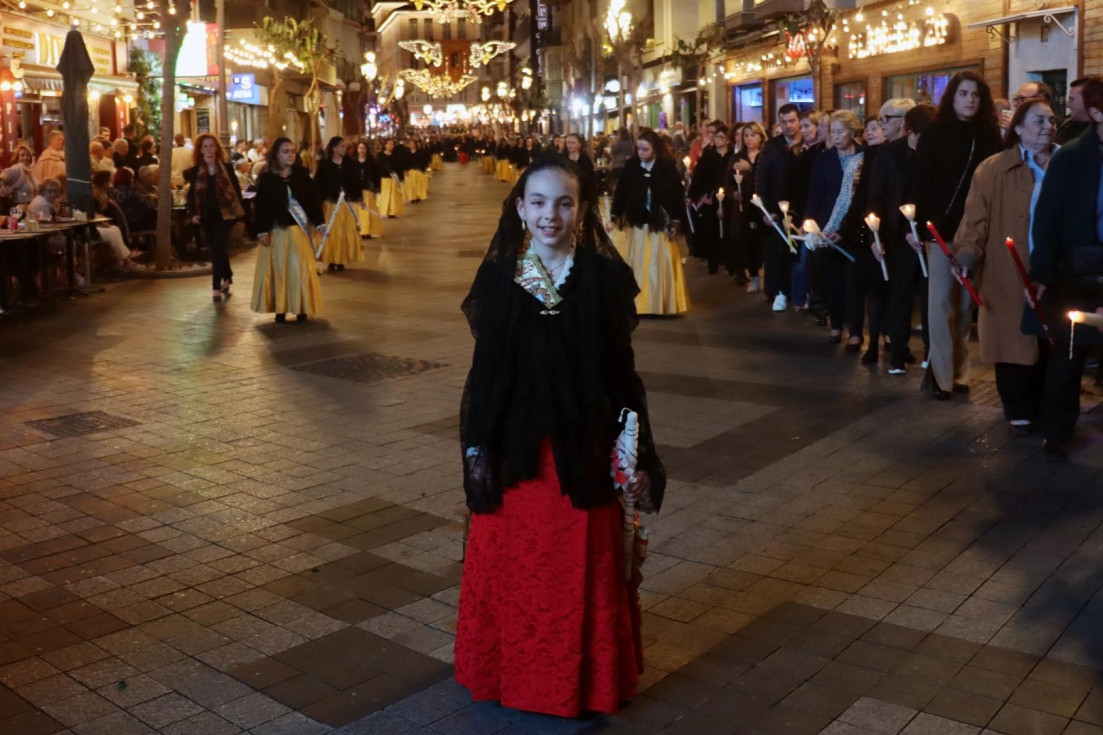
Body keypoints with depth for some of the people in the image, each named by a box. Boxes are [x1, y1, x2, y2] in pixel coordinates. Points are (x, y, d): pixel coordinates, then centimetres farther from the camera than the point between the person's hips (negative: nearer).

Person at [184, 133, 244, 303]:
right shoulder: (195, 171, 4)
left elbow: (236, 190, 2)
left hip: (224, 214, -3)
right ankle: (227, 277, 31)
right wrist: (193, 213, -5)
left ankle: (217, 287, -9)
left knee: (218, 249, -11)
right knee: (217, 249, 11)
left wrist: (238, 210, -5)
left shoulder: (226, 168, -1)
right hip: (206, 216, 3)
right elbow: (191, 194, 6)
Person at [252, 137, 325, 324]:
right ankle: (280, 309, 11)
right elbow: (261, 206, -3)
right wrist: (262, 231, -8)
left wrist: (319, 223, -5)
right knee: (278, 269, 4)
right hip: (276, 231, -1)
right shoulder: (267, 178, -2)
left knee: (300, 269, 4)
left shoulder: (302, 175, 2)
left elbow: (314, 199, 3)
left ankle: (301, 308, 14)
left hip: (299, 229, 1)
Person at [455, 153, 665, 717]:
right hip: (514, 446, 1)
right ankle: (512, 670, 35)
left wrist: (635, 452, -3)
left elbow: (621, 369, -3)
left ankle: (581, 680, 31)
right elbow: (484, 368, 1)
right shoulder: (498, 275, -2)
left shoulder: (605, 275, -6)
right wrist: (476, 446, -2)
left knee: (581, 570, 10)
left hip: (583, 446, -1)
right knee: (512, 567, 13)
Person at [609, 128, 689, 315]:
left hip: (658, 224, -2)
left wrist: (675, 222, -6)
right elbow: (620, 192, 1)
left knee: (658, 265, 2)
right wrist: (615, 216, -1)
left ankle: (659, 304, 13)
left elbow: (676, 195, -4)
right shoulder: (631, 166, -3)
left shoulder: (667, 168, -7)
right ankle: (636, 303, 16)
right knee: (636, 265, 7)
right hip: (635, 223, 2)